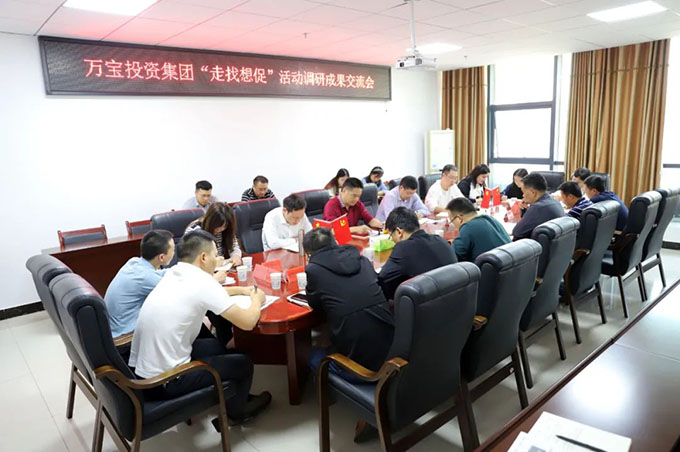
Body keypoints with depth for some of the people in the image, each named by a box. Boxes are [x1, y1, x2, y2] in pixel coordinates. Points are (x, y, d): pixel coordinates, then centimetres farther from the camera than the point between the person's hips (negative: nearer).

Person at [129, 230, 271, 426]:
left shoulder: (173, 272, 3)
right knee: (244, 363, 10)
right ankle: (236, 411, 37)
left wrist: (243, 290, 21)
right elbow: (248, 322, -17)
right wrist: (256, 300, 3)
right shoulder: (201, 282, -21)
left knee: (216, 346, 25)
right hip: (163, 383, -8)